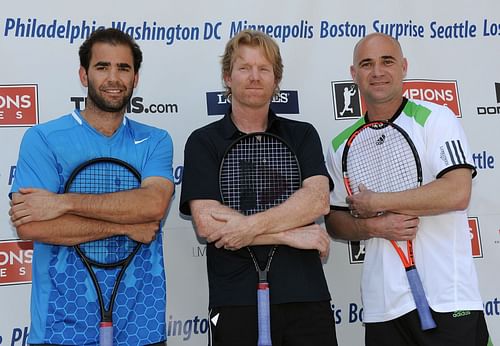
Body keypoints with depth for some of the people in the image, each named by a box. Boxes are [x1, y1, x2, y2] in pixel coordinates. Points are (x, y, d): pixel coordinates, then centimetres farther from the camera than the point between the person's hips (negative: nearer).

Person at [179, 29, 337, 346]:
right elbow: (207, 223, -10)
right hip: (236, 304, -2)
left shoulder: (302, 135, 9)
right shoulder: (203, 142, 2)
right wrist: (291, 235, -10)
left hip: (308, 297, 2)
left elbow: (317, 200, -7)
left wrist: (250, 226, -19)